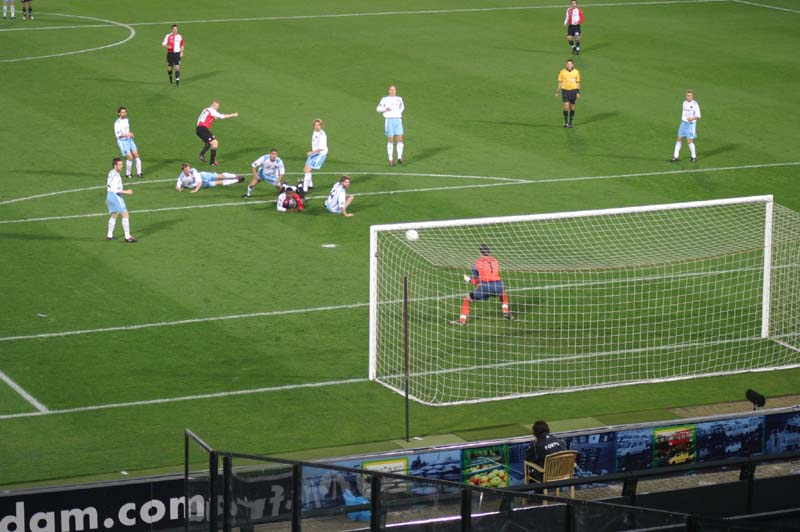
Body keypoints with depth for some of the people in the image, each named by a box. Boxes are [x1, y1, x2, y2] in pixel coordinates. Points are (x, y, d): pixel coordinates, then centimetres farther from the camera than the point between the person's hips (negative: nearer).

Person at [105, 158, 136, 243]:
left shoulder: (111, 173, 10)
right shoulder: (115, 175, -20)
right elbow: (115, 190, -24)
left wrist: (107, 199, 27)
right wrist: (126, 192, -16)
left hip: (109, 196, 10)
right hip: (115, 197, -10)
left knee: (114, 215, 21)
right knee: (125, 215, -6)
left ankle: (109, 235, 26)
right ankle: (127, 237, -7)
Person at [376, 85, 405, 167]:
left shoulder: (399, 99, 12)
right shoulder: (385, 99, 4)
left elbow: (402, 106, 31)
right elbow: (378, 109, 5)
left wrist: (399, 112, 12)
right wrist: (385, 109, -13)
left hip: (398, 120, 3)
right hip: (389, 120, -2)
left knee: (400, 139, -9)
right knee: (391, 140, -3)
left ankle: (399, 158, 0)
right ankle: (391, 160, 6)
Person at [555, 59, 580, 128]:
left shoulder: (576, 72, -1)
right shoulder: (562, 72, -3)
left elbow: (577, 83, 7)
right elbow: (560, 82, 3)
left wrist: (578, 92, 2)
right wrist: (557, 91, 0)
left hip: (573, 90, 1)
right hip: (565, 90, -1)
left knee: (572, 107, 6)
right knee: (566, 106, -12)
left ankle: (570, 122, 18)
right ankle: (565, 121, 8)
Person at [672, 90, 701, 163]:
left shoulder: (695, 105, -14)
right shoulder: (684, 103, 6)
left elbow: (698, 117, -14)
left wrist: (692, 118, -32)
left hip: (691, 124, -6)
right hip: (683, 123, 6)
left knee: (689, 141, -5)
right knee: (679, 139, 4)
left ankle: (694, 156, 15)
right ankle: (676, 156, 10)